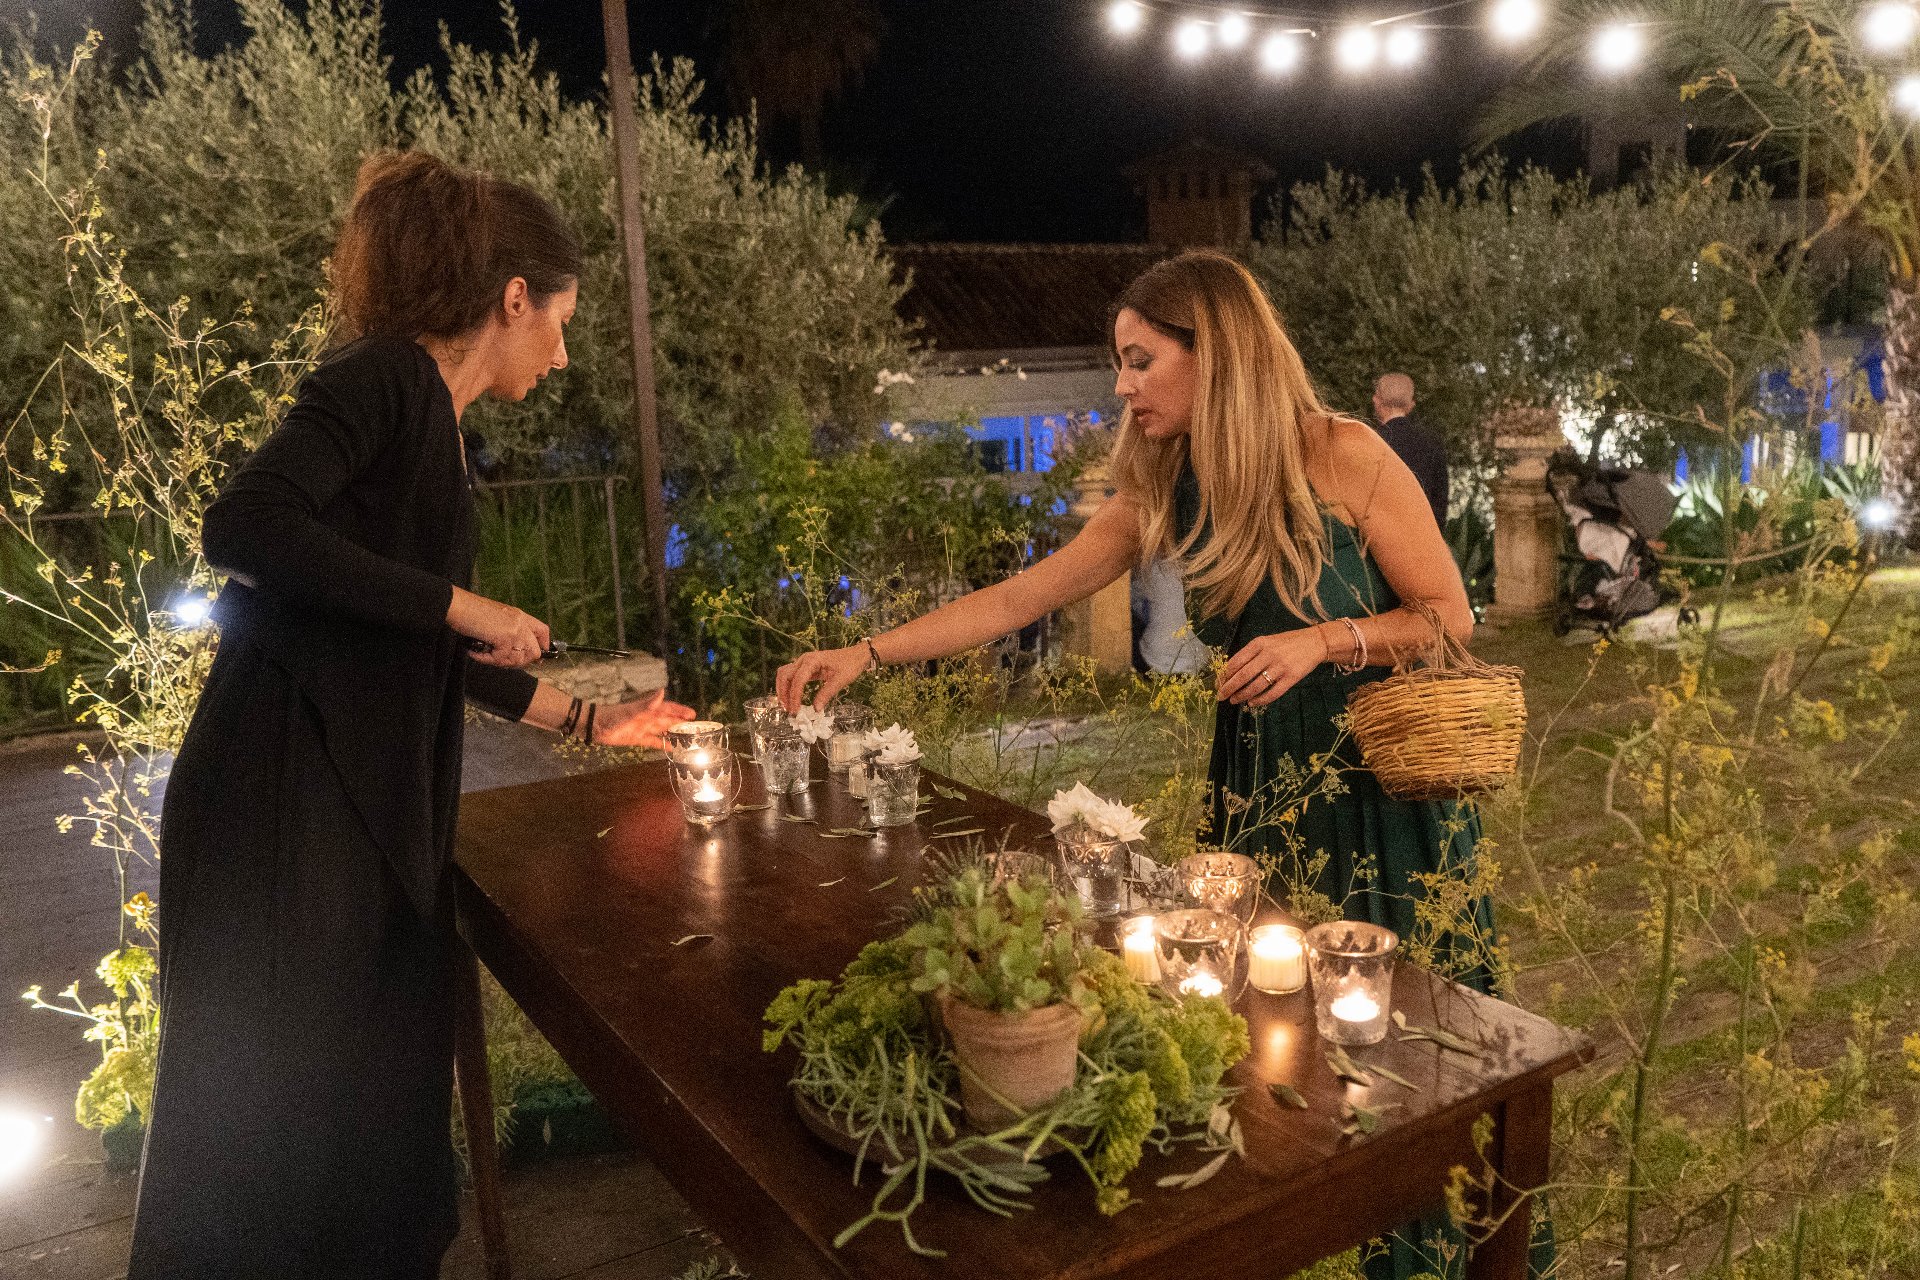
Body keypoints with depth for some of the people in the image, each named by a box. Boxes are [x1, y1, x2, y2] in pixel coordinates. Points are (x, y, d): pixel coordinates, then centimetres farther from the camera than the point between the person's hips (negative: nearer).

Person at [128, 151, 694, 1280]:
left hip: (369, 816, 9)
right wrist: (462, 604, -19)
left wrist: (586, 720, 31)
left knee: (380, 1113, 17)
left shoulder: (433, 421, 18)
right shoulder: (385, 378, -10)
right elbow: (245, 526, -26)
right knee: (276, 1130, 2)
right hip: (285, 812, -9)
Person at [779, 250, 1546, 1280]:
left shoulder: (1346, 460, -12)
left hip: (1386, 782, -4)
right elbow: (1017, 598, 0)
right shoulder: (1161, 494, 0)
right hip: (1258, 780, 4)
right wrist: (868, 653, -4)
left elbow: (1450, 617, -7)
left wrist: (1325, 640, -22)